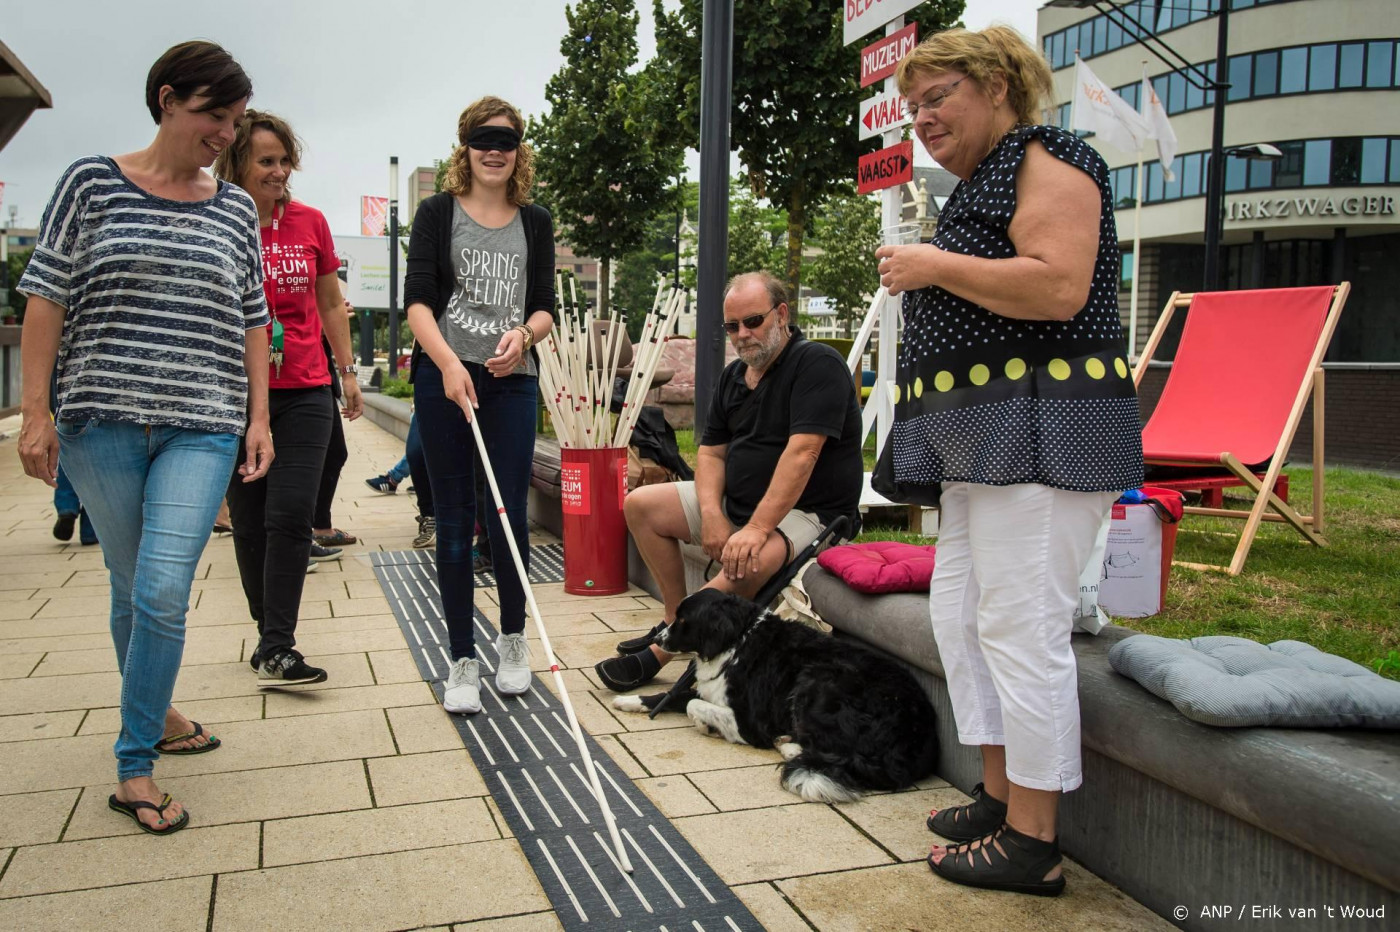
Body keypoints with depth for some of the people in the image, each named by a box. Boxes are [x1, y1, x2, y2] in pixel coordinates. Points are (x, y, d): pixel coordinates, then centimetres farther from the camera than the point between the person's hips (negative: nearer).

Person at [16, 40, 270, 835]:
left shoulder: (237, 209, 10)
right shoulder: (92, 183, 3)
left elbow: (252, 321, 12)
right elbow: (48, 298, 2)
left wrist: (259, 419, 7)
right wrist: (36, 410, -4)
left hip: (203, 428, 1)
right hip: (102, 422, 0)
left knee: (163, 594, -9)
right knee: (131, 589, 10)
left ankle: (135, 768, 4)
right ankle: (155, 716, 32)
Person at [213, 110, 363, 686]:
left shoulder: (309, 222, 6)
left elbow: (330, 303, 16)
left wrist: (347, 371, 16)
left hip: (305, 391, 1)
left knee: (290, 516, -7)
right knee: (249, 521, 7)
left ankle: (276, 650, -4)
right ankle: (269, 632, 23)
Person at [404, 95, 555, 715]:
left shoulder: (535, 222, 13)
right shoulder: (438, 213, 6)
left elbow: (545, 307, 11)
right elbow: (417, 300, -4)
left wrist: (523, 335, -12)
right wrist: (449, 363, -20)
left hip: (511, 382, 2)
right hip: (443, 379, -1)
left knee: (510, 516, 1)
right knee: (454, 520, 2)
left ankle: (514, 642, 23)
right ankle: (462, 660, 13)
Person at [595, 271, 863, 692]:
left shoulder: (817, 364, -16)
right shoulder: (733, 376, 11)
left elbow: (801, 453, -26)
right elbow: (711, 452, 10)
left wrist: (757, 528, -32)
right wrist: (711, 513, -11)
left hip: (804, 512, -9)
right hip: (737, 501, 9)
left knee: (745, 564, -38)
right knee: (640, 505, 4)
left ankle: (659, 653, -22)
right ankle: (677, 621, 6)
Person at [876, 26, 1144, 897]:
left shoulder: (1047, 159, -7)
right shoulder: (980, 183, 23)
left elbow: (1059, 287, -23)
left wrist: (935, 266, -15)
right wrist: (923, 276, 16)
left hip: (1044, 428, -11)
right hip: (987, 435, 11)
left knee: (1022, 627, -9)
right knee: (960, 610, 12)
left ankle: (1033, 844, 2)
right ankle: (1001, 794, 24)